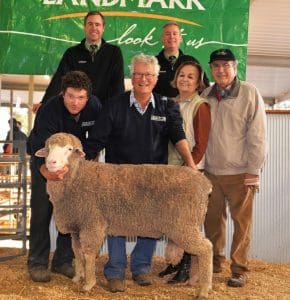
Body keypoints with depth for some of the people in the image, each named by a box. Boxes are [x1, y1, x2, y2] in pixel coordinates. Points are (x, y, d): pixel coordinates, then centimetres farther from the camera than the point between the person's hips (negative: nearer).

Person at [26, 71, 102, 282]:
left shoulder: (95, 106, -19)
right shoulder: (49, 111, -33)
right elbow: (40, 149, -42)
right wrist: (46, 171, -59)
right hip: (45, 161, -4)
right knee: (42, 211, -6)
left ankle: (63, 261, 14)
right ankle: (37, 263, 4)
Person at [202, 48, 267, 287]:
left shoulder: (249, 93, -5)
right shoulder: (206, 96, 8)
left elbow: (257, 135, -7)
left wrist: (253, 170, -10)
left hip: (240, 173, -4)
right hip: (211, 171, 4)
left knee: (242, 222, 3)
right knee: (212, 220, 12)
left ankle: (240, 270, 15)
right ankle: (214, 262, 29)